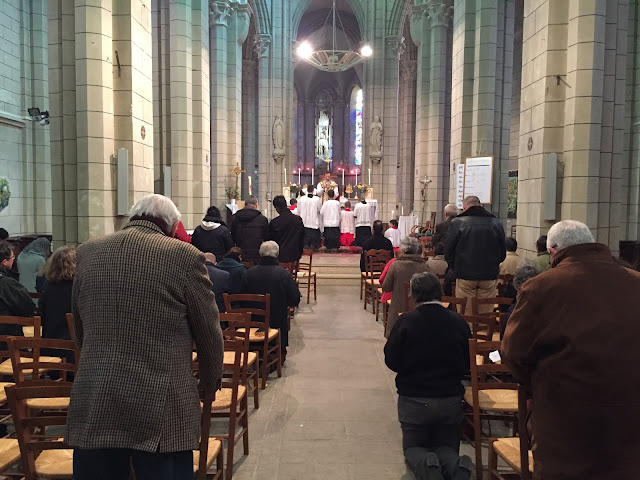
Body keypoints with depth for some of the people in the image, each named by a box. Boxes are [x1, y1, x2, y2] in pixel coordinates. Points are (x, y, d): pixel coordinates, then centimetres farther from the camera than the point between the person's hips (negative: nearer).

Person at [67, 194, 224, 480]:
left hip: (92, 408, 5)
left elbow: (79, 331, 15)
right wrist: (211, 384, 16)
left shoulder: (87, 253, 4)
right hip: (162, 410, -4)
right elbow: (209, 334, -3)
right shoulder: (185, 256, -11)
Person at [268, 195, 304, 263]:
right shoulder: (298, 219, -1)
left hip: (280, 257, -4)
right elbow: (302, 238, 7)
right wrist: (300, 253, 18)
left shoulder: (274, 222, -12)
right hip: (294, 255, 4)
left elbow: (270, 240, -2)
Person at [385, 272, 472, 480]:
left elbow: (391, 361, -7)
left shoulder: (405, 321, -14)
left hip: (413, 400, -2)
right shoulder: (458, 321, -7)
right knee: (447, 448, 22)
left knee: (413, 447, 20)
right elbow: (468, 365, 4)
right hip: (451, 400, 2)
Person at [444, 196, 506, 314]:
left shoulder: (457, 223, -4)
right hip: (490, 277, 3)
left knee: (465, 314, 4)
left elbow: (448, 253, -1)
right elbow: (503, 253, 12)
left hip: (465, 276, -2)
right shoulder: (496, 223, 5)